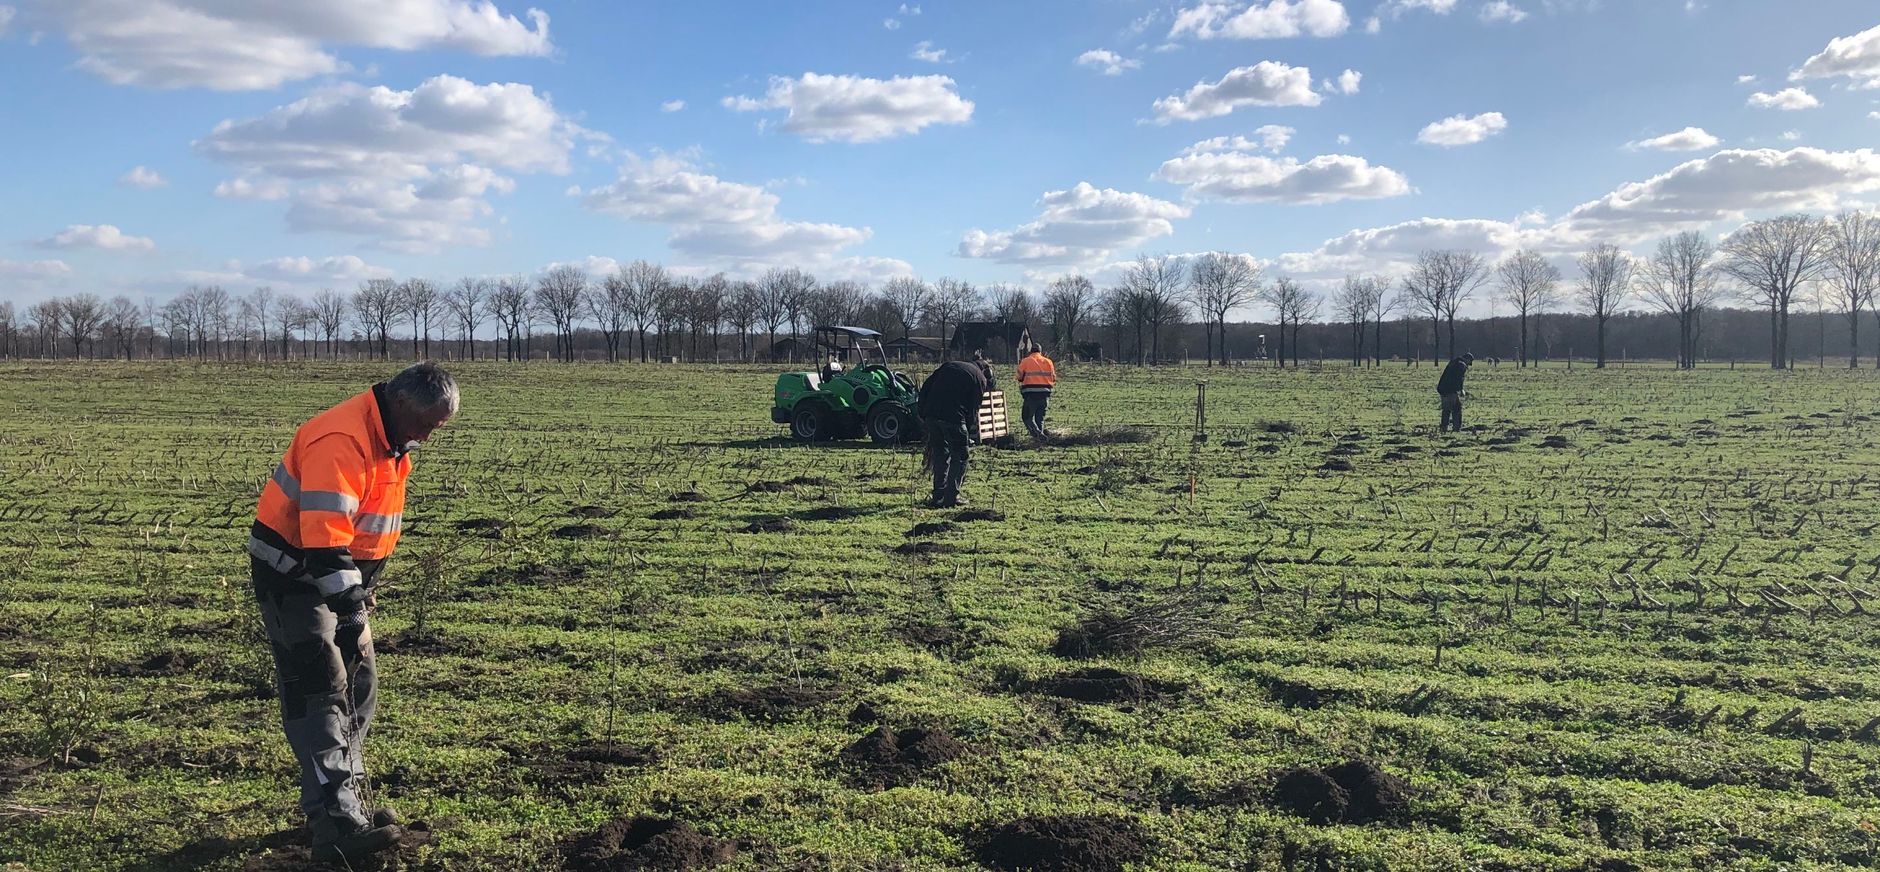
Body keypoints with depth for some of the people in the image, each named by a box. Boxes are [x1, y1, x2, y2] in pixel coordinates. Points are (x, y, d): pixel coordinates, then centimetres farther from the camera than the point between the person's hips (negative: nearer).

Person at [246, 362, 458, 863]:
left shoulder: (393, 442, 6)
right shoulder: (341, 442, -26)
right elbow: (323, 534, -34)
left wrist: (360, 591, 21)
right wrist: (350, 605, -36)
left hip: (340, 575, 10)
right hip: (293, 574, -10)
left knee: (359, 686, 11)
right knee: (319, 688, -15)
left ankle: (342, 801, 22)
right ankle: (335, 825, -18)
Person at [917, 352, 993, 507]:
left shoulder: (948, 365, 24)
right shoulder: (980, 378, 8)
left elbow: (925, 387, 17)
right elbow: (973, 408, 3)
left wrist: (923, 414, 18)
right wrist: (969, 433, 12)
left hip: (932, 414, 5)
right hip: (953, 417, -5)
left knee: (940, 454, 18)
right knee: (959, 456, 10)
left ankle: (938, 497, 20)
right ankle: (951, 498, 6)